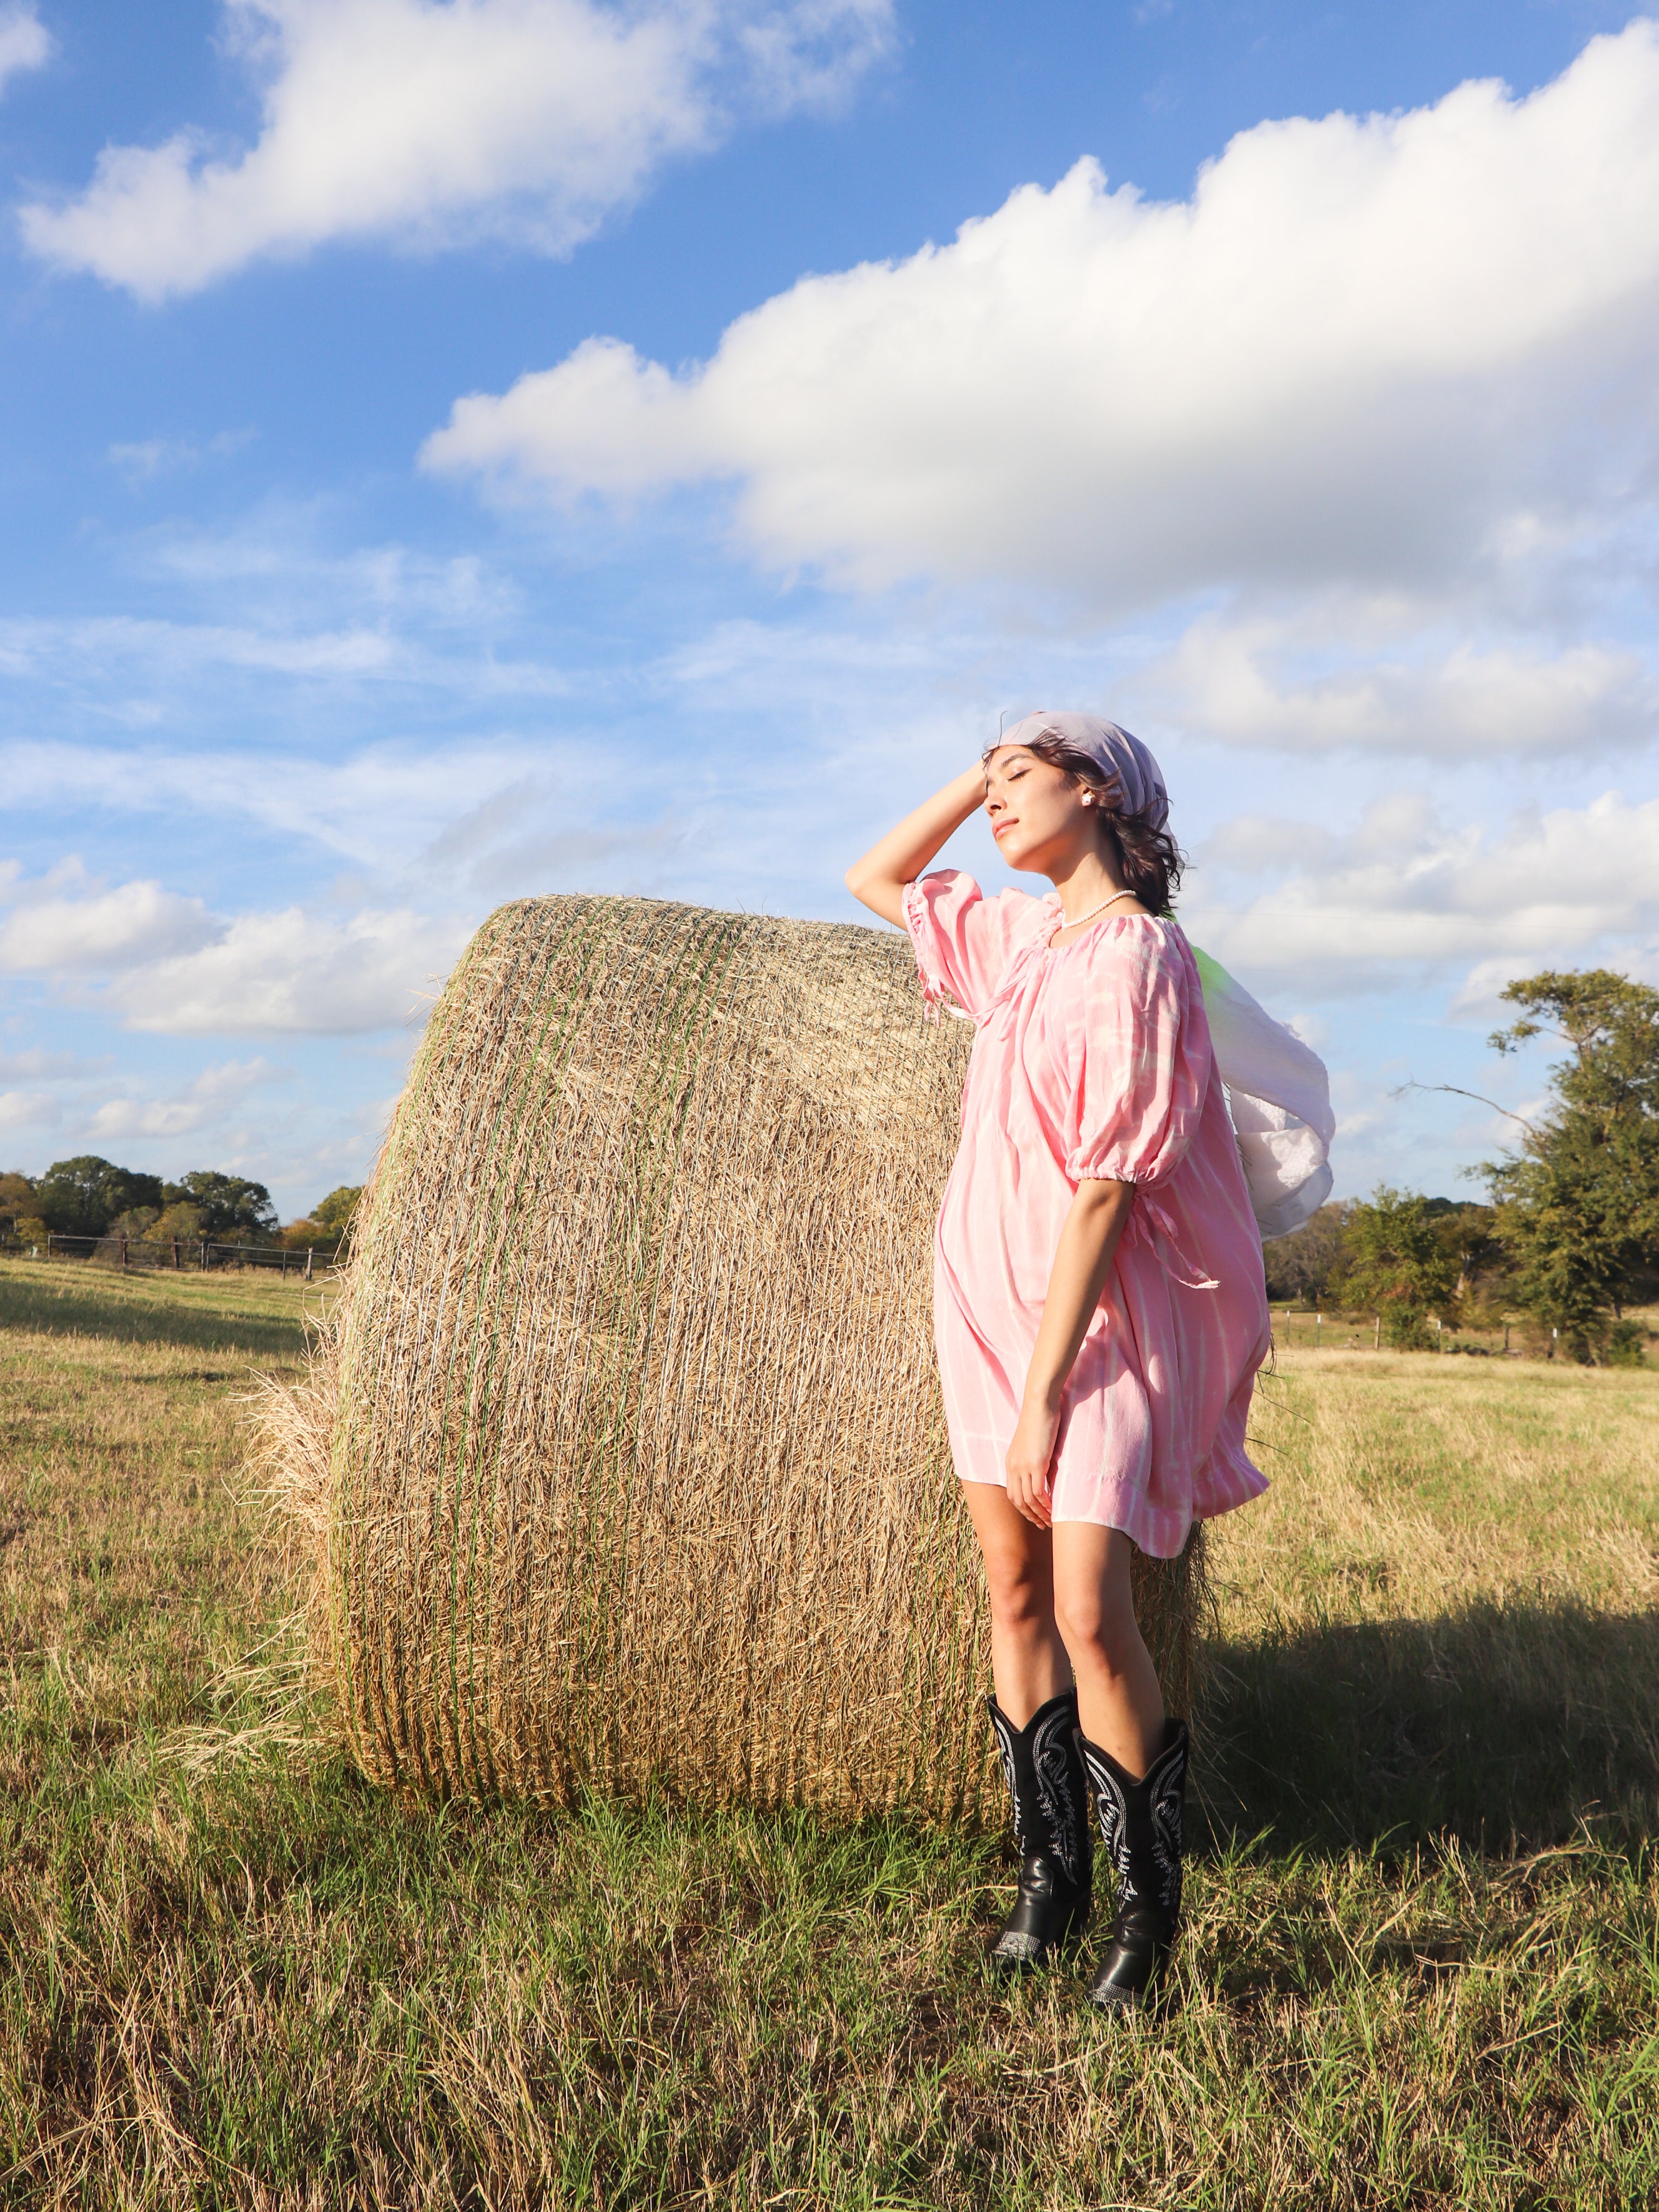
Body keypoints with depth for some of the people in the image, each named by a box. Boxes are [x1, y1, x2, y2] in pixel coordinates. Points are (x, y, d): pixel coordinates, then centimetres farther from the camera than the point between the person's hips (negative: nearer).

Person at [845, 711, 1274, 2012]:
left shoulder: (1137, 956, -15)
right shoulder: (1020, 936, 9)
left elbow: (1105, 1188, -19)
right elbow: (874, 881, 24)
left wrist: (1047, 1387, -20)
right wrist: (977, 777, 12)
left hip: (1104, 1316, -8)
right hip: (993, 1302, 8)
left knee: (1090, 1612, -13)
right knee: (1014, 1590, 10)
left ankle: (1150, 1905, 7)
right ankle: (1049, 1880, 23)